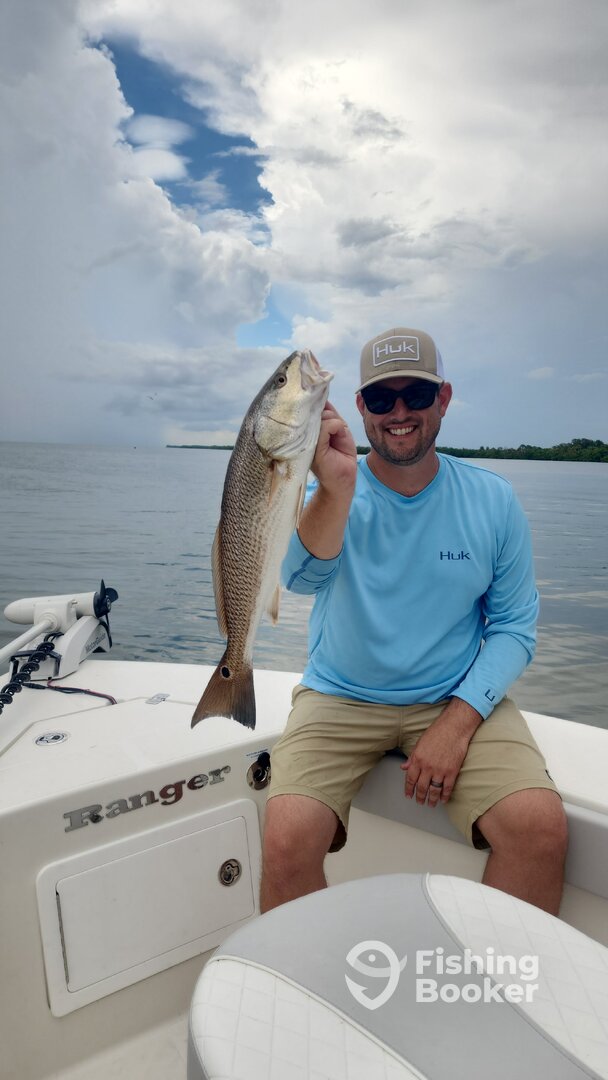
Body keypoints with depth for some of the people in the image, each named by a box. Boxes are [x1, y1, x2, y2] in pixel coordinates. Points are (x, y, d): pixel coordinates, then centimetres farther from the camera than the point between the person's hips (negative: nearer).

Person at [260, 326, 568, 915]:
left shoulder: (493, 500, 0)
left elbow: (514, 625, 2)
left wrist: (460, 718, -12)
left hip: (457, 698, 2)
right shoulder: (329, 492, -5)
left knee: (540, 829, -21)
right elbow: (303, 577, -25)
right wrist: (337, 489, -45)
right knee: (286, 842, -21)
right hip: (339, 697, 0)